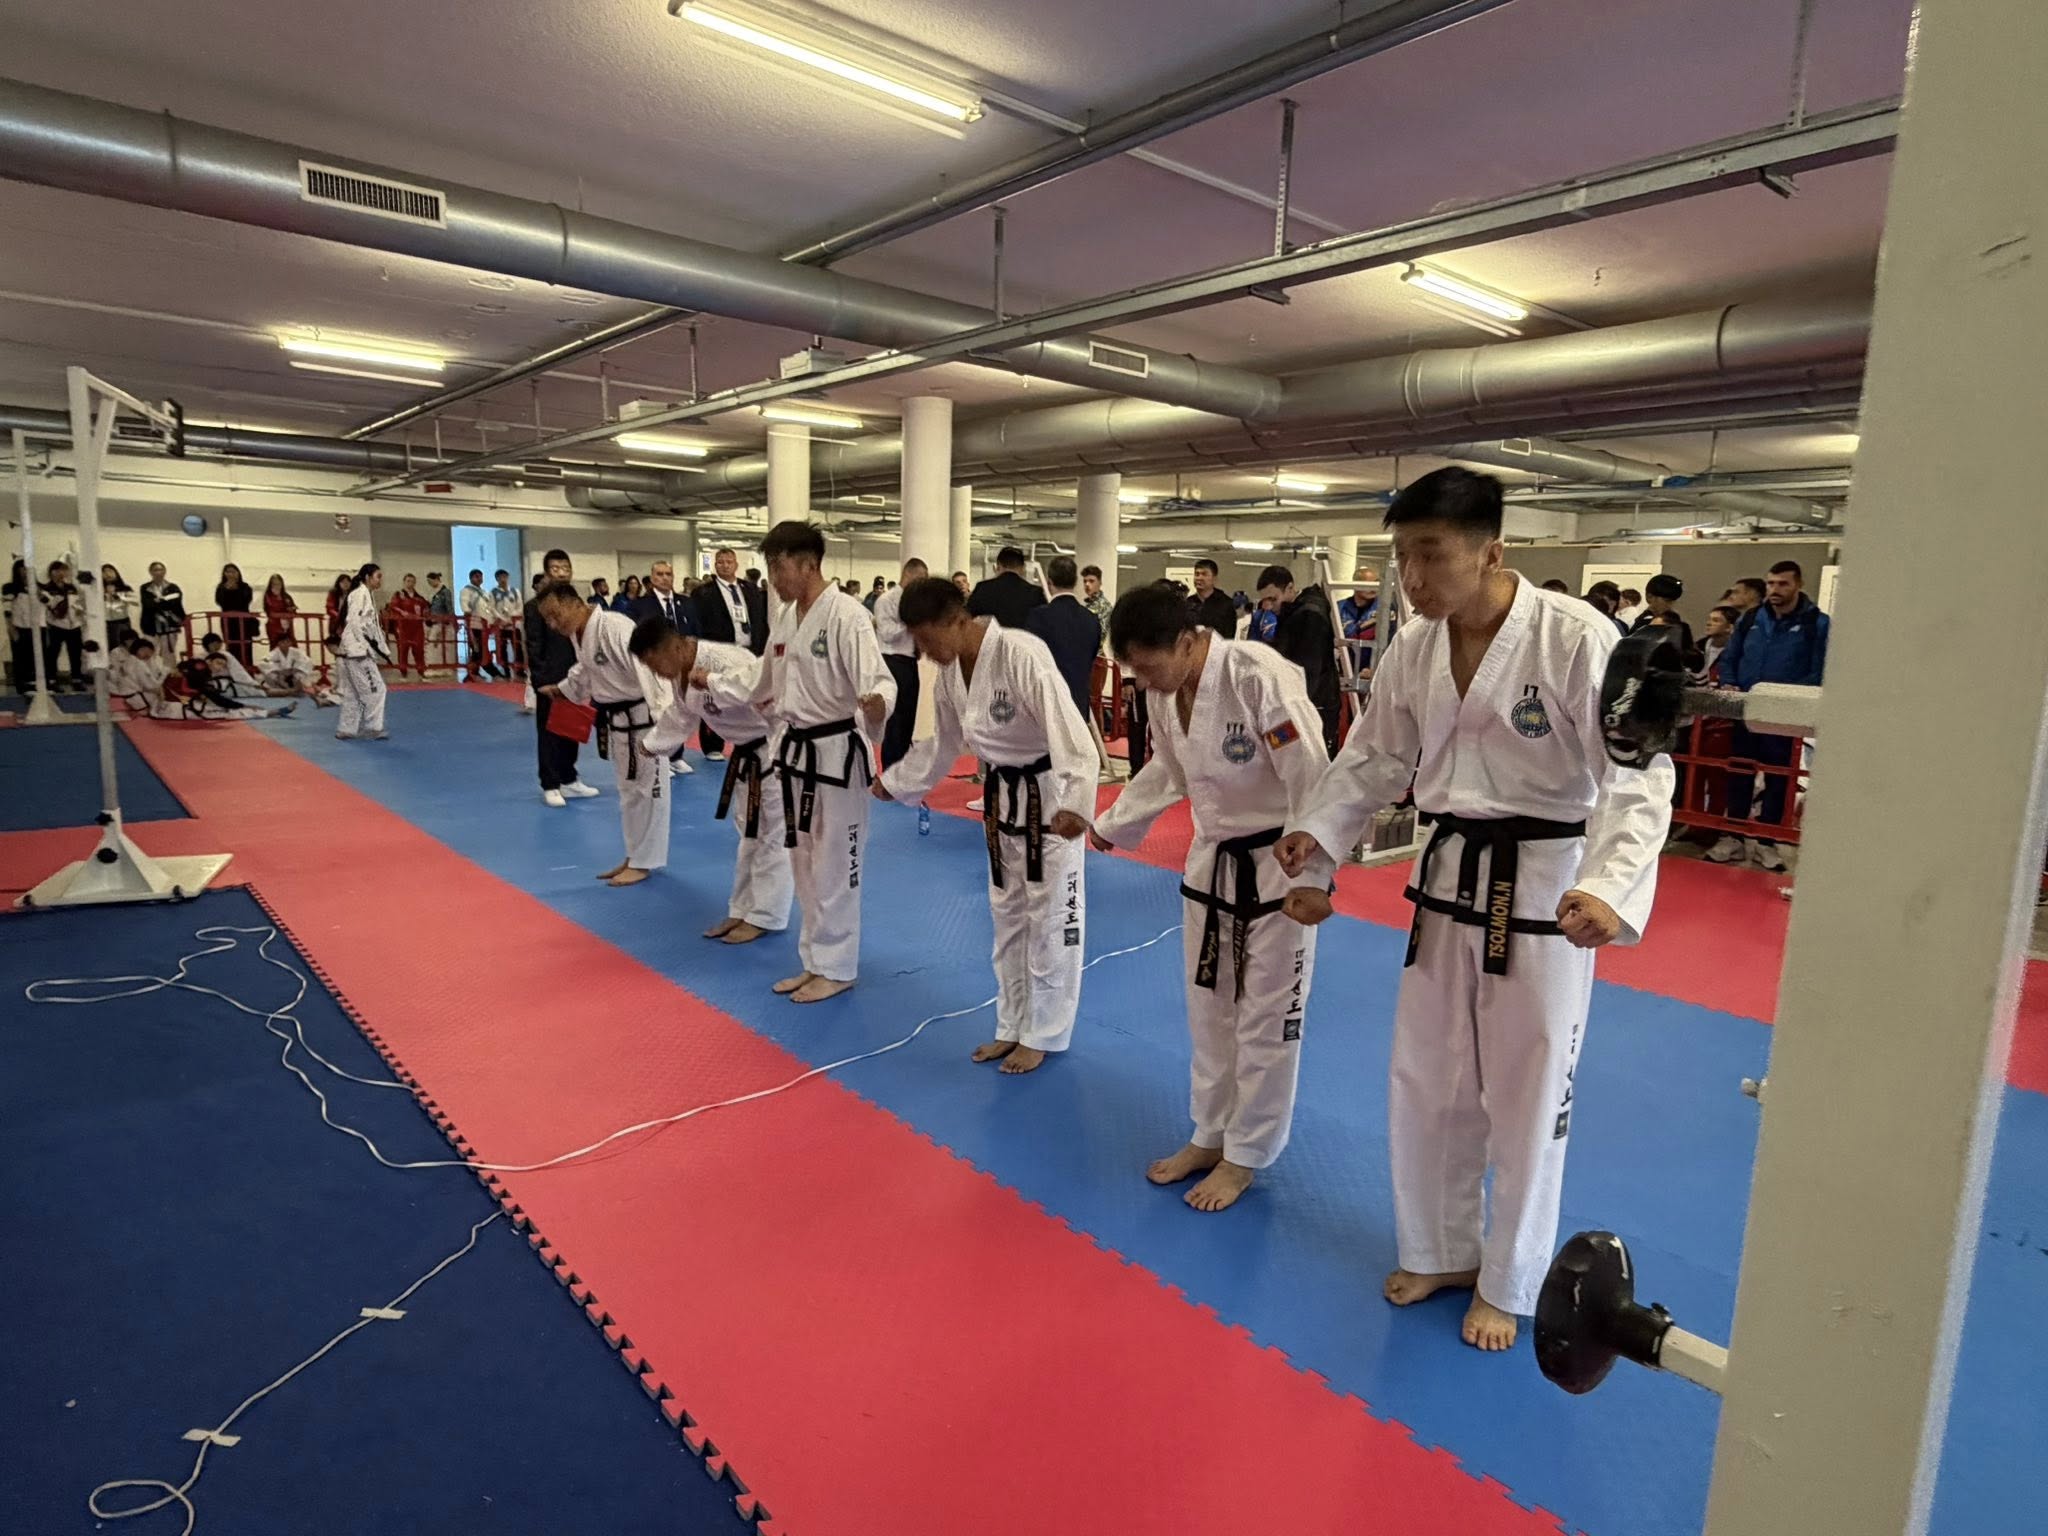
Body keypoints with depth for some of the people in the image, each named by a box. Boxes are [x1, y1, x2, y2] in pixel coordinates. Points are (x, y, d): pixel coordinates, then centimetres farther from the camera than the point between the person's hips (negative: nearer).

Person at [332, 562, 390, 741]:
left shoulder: (368, 594, 17)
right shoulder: (360, 594, -12)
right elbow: (354, 622, -21)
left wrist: (382, 649, 15)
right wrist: (367, 646, -21)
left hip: (357, 650, 10)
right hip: (357, 649, -10)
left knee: (353, 692, 13)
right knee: (374, 688, -6)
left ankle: (346, 730, 18)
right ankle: (372, 728, 1)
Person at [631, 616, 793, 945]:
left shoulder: (725, 659, -31)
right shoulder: (682, 673, -1)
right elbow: (681, 715, 16)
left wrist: (711, 682, -41)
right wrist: (651, 746, 16)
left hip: (775, 748, -10)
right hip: (748, 754, 10)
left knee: (773, 835, 0)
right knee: (750, 833, 19)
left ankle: (765, 917, 12)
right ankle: (742, 911, 31)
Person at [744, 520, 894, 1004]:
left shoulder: (847, 615, -18)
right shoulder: (787, 618, 9)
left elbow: (878, 680, -27)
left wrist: (876, 705, -49)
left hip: (837, 752, -9)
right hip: (796, 750, 9)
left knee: (834, 868, 2)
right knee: (804, 864, 17)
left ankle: (837, 968, 17)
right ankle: (815, 961, 31)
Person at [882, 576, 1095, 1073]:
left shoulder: (1021, 654, -27)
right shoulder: (950, 674, -2)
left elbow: (1067, 729, -35)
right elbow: (943, 744, 14)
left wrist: (1075, 802, -47)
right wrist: (893, 782, 16)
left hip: (1050, 795, -8)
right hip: (1003, 796, 8)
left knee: (1051, 919, 4)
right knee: (1007, 918, 18)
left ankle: (1043, 1035, 21)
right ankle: (1012, 1027, 34)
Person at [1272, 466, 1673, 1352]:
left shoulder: (1576, 640, -20)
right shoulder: (1413, 649, -2)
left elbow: (1638, 777, -21)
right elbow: (1376, 756, 9)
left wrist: (1607, 888, -35)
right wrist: (1317, 829, -4)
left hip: (1546, 888, -5)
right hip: (1447, 877, 6)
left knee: (1527, 1098, 10)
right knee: (1425, 1082, 16)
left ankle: (1506, 1283, 33)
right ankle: (1440, 1250, 40)